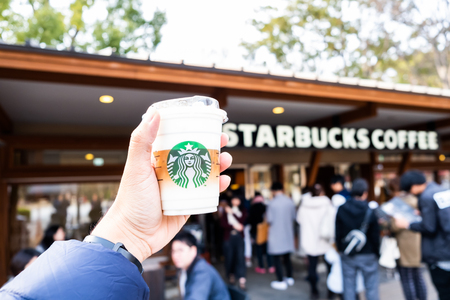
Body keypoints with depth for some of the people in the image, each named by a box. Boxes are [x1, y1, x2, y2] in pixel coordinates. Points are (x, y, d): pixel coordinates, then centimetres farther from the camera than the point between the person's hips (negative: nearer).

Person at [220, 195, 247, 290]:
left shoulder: (242, 211, 12)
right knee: (229, 256, 3)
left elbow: (242, 220, -6)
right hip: (228, 237, 1)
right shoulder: (226, 212, 10)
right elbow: (223, 223, -2)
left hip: (239, 237, 0)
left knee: (240, 256, -9)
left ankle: (242, 280, -10)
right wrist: (234, 226, -13)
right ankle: (231, 275, 24)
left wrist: (232, 212, -7)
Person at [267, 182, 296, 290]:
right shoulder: (290, 202, -2)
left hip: (276, 235, -6)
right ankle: (290, 278, 30)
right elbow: (293, 218, 6)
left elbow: (270, 221, -14)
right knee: (287, 257, 19)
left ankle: (281, 282, 10)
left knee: (277, 259, 6)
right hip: (288, 234, 6)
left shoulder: (273, 203, -17)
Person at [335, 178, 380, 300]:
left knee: (349, 287, 11)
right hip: (367, 255, -2)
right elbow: (375, 235, -8)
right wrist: (377, 253, 6)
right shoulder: (370, 211, -13)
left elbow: (338, 233, 0)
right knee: (371, 287, 11)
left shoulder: (341, 209, -5)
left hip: (347, 255, 2)